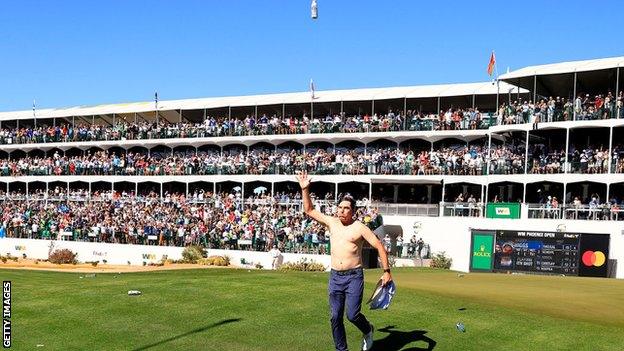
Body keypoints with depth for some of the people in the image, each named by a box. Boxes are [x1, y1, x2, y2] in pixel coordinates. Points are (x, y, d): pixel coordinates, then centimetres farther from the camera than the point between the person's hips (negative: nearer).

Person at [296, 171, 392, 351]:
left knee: (352, 315, -9)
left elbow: (380, 246, -4)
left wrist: (386, 271, -9)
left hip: (354, 276, -4)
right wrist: (305, 189, 2)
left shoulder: (359, 228, -6)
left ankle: (368, 330, 24)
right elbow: (309, 210, 12)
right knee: (336, 317, 4)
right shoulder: (331, 222, 7)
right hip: (335, 276, 4)